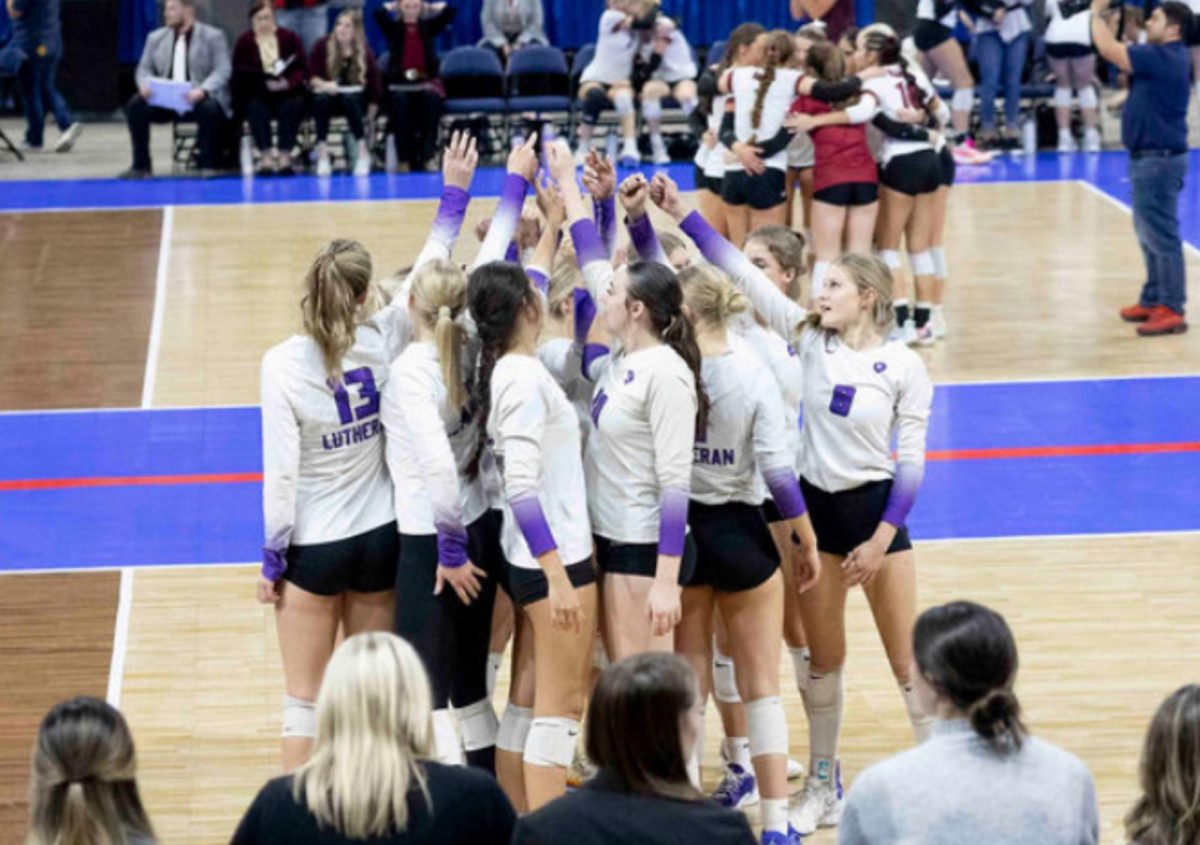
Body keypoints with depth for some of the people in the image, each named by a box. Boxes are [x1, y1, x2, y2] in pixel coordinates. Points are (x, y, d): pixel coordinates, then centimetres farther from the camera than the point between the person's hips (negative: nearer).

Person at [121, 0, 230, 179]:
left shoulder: (213, 36, 1)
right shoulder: (156, 37, 14)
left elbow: (222, 71, -9)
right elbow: (144, 69, 13)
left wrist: (202, 90, -28)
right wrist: (145, 85, -12)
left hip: (199, 99, -4)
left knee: (209, 108, -37)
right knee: (135, 106, -22)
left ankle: (208, 165, -23)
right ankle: (140, 166, -14)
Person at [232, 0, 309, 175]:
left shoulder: (289, 38, 7)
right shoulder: (244, 42, 4)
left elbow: (302, 69, 1)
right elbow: (239, 75, -5)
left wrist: (287, 83, -20)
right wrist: (265, 80, -21)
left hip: (287, 93, 1)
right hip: (256, 96, -1)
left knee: (293, 106, -32)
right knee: (256, 107, -33)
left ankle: (284, 157, -36)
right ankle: (266, 156, -41)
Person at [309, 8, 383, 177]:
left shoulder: (365, 52, -8)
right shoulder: (323, 46, -7)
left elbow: (375, 82, -7)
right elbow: (310, 76, -9)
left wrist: (371, 113, -11)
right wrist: (323, 84, -30)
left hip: (356, 101, -1)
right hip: (329, 98, 1)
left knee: (349, 98, -35)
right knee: (321, 97, -33)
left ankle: (363, 153, -33)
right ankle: (322, 154, -35)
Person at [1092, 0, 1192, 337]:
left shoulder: (1163, 57, -19)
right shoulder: (1162, 56, 12)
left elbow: (1109, 50, -21)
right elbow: (1116, 51, 18)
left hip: (1159, 159, -11)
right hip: (1150, 157, 11)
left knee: (1161, 236, -8)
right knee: (1150, 234, 18)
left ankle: (1171, 310, -5)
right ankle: (1153, 301, 27)